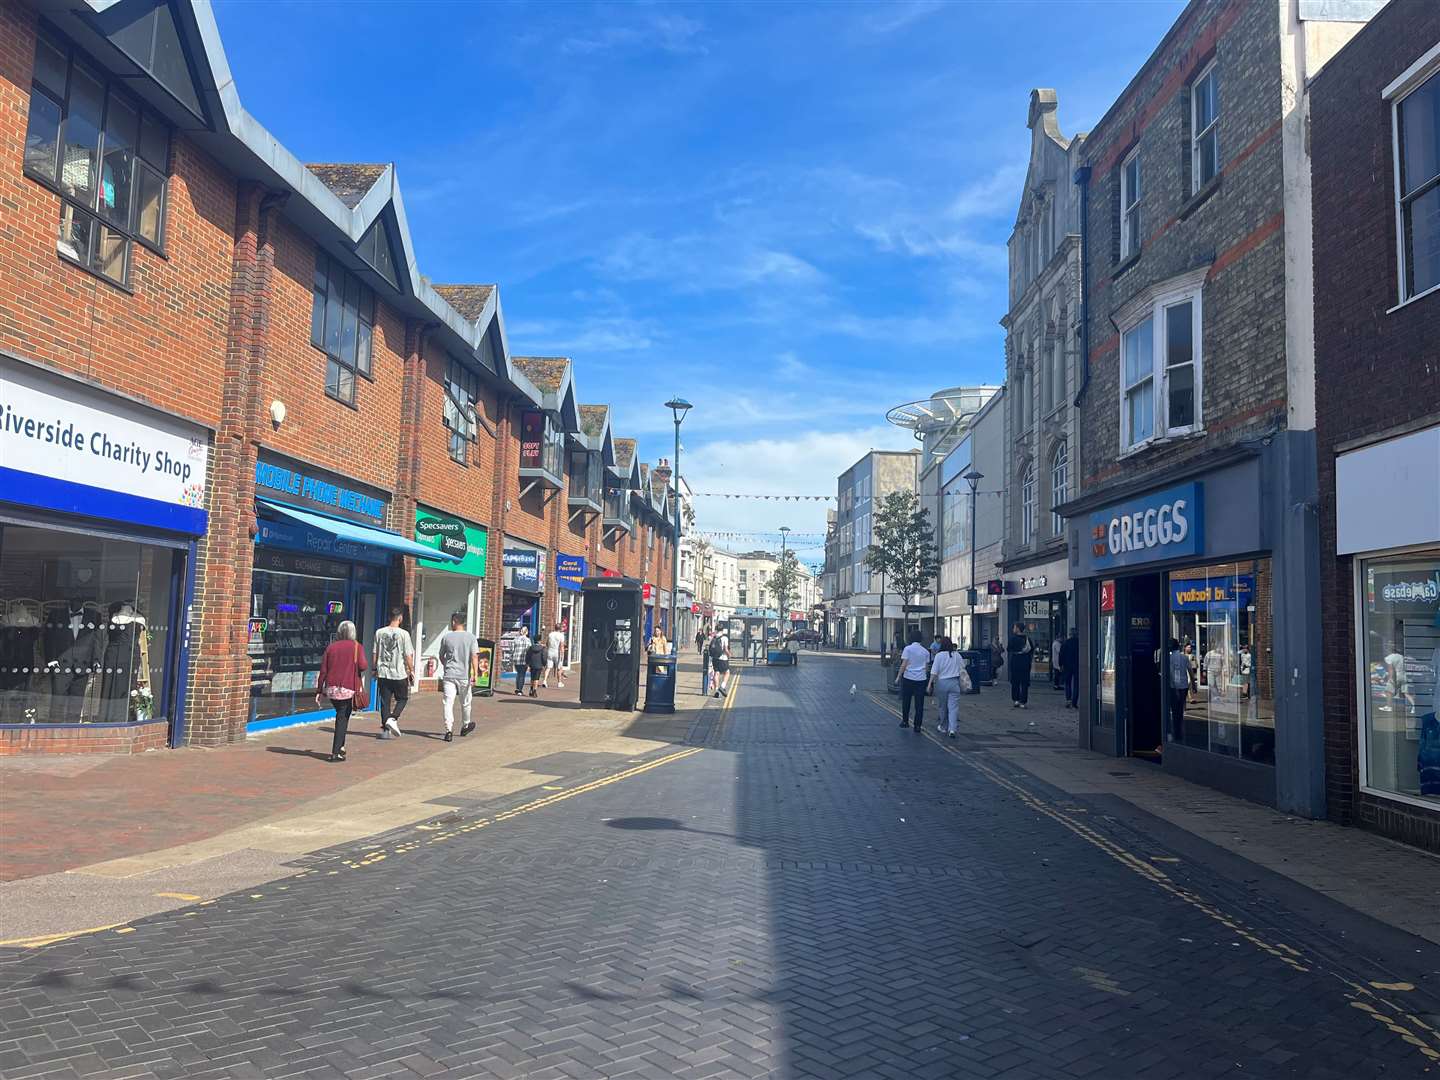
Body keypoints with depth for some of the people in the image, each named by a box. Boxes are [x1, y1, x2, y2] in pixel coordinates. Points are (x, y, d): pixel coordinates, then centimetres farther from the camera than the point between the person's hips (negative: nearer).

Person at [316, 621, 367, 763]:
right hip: (348, 689, -4)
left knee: (341, 716, 22)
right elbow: (362, 666, -13)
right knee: (343, 718, 2)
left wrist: (321, 691, 10)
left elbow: (323, 670, 6)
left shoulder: (331, 647, 9)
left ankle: (340, 746, 26)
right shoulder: (356, 646, 0)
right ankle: (336, 753, -3)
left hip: (331, 689, 4)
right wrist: (361, 684, 6)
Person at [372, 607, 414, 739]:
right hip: (399, 674, -3)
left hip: (383, 673, 3)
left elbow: (375, 654, 8)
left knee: (385, 702, 8)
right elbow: (408, 655, -9)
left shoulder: (379, 633, 2)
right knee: (402, 698, 14)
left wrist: (375, 669, 20)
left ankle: (385, 730, 7)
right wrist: (411, 670, 3)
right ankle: (393, 719, -7)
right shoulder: (403, 634, -9)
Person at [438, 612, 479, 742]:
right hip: (464, 675, 1)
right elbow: (474, 656, -11)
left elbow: (441, 656, 13)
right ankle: (465, 726, 35)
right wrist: (475, 674, -14)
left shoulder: (446, 636, 1)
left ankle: (449, 731, -14)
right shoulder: (471, 637, -1)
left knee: (448, 703, -3)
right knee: (465, 703, 17)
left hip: (449, 674, -1)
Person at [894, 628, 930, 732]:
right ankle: (917, 726, 4)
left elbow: (904, 665, -10)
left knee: (906, 701, 14)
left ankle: (905, 721, 22)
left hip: (908, 678, -3)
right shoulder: (926, 651, 8)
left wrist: (898, 677, -5)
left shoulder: (908, 649, -5)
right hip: (921, 679, 3)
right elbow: (927, 666, 13)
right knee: (919, 704, 4)